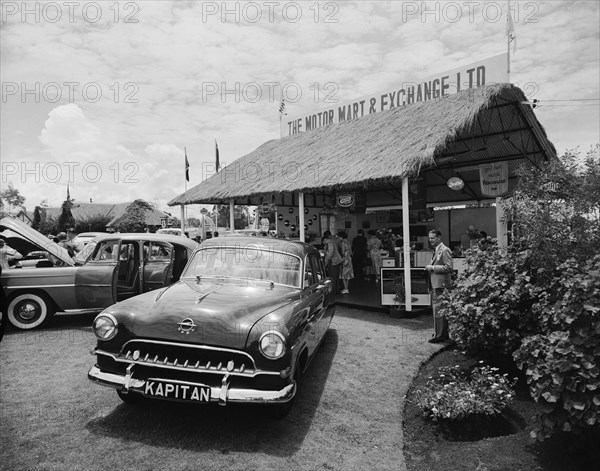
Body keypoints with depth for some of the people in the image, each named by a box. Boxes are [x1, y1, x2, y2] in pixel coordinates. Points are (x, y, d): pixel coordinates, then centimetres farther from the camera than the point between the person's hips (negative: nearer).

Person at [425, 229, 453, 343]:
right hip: (435, 285, 10)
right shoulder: (436, 250, 19)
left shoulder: (444, 250, -11)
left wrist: (432, 267, -18)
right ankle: (444, 334, 25)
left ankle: (439, 336, -2)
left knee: (438, 310, -8)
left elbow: (449, 267, -19)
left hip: (441, 285, -10)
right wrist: (430, 267, 12)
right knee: (441, 311, 16)